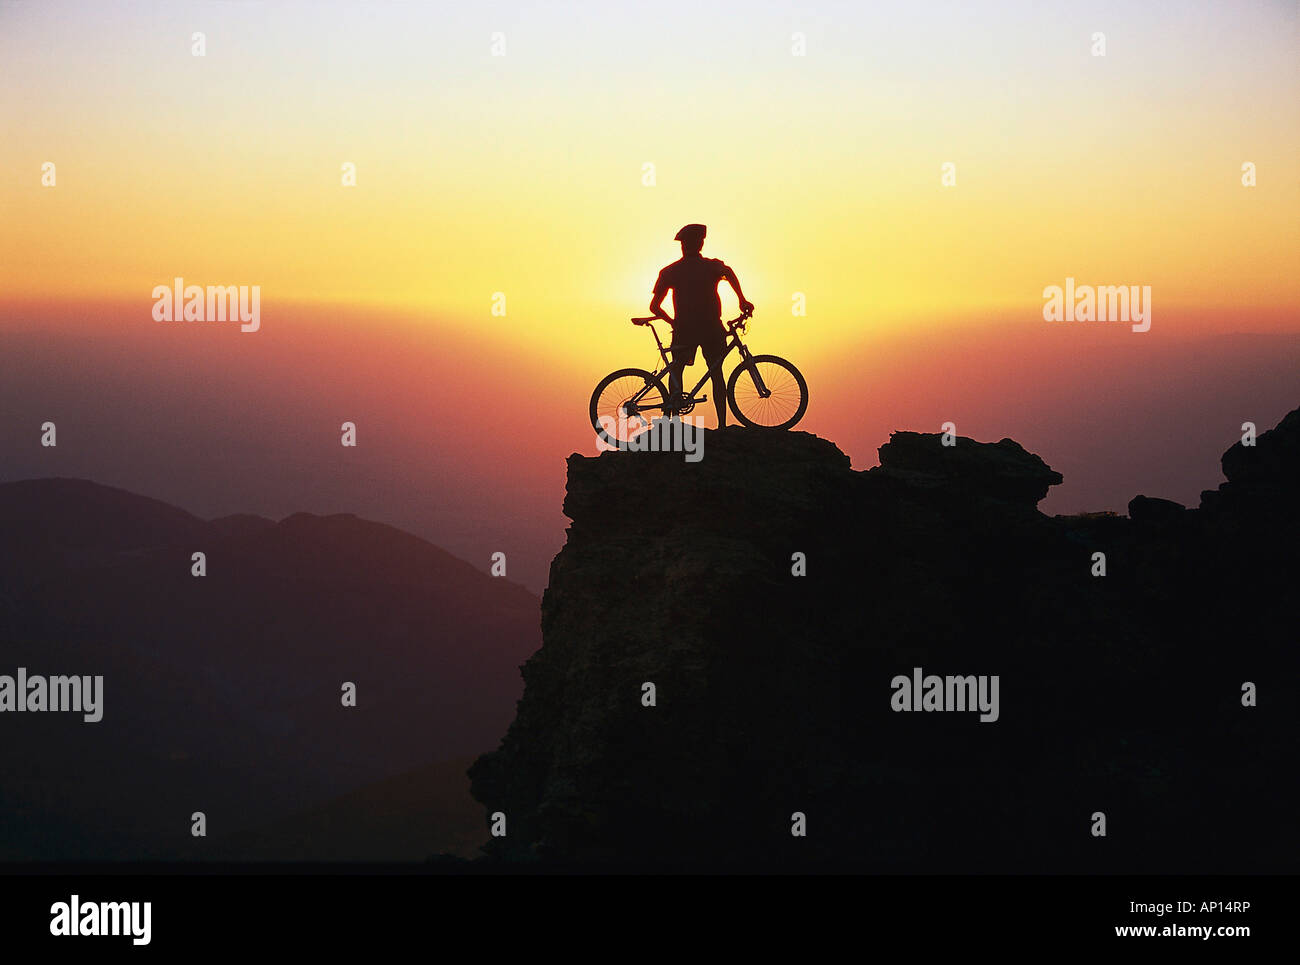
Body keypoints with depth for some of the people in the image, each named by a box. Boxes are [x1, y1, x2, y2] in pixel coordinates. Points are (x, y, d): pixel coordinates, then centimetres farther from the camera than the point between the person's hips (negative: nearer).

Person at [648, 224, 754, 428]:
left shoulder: (669, 272, 5)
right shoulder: (713, 266, 3)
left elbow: (654, 306, 4)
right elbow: (729, 273, -21)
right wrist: (741, 300, -17)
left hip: (684, 329, 0)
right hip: (711, 327, 0)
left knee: (676, 369, 20)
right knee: (716, 372, 13)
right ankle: (722, 423, 8)